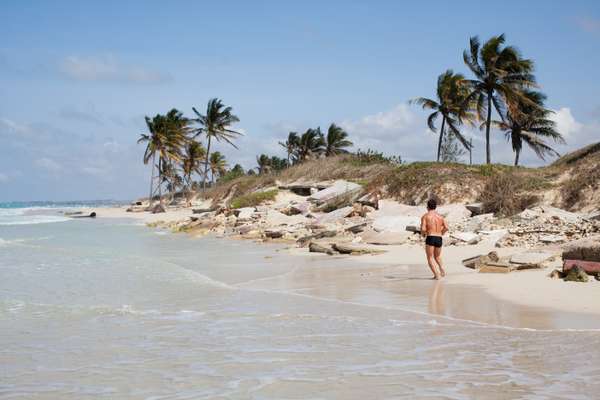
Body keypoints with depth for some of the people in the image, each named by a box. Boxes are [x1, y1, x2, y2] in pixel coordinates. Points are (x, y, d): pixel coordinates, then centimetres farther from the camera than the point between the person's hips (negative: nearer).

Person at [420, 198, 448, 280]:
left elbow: (423, 229, -10)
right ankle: (441, 268, -2)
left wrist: (423, 234, 12)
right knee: (437, 256, 24)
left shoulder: (425, 216, 1)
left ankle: (436, 274, -13)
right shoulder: (440, 216, 13)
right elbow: (446, 228, 0)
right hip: (439, 239, 4)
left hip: (430, 238, -4)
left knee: (430, 258, 2)